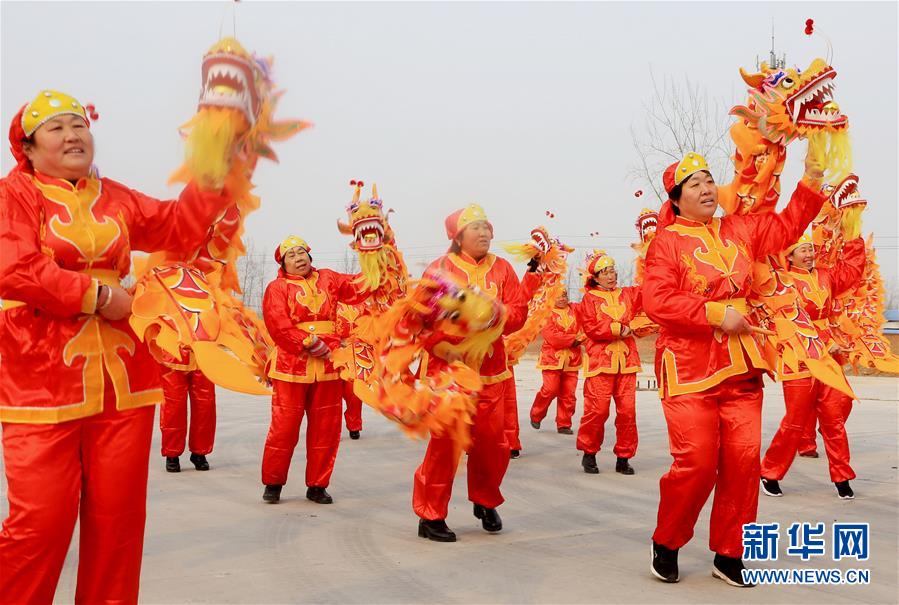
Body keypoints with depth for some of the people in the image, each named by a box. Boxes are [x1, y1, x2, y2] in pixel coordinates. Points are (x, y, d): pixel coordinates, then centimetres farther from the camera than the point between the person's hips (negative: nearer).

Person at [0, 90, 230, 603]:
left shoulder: (115, 198, 15)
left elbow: (182, 227, 7)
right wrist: (99, 295, -12)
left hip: (122, 376, 5)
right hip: (41, 377, -4)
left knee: (118, 517, 9)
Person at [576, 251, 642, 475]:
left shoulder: (628, 294, 16)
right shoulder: (589, 299, 4)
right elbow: (590, 327, -7)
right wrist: (618, 329, -9)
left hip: (626, 362, 4)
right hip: (600, 361, -4)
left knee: (627, 410, 1)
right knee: (597, 409, -6)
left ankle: (623, 457, 12)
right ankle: (589, 453, 12)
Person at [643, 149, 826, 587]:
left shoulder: (738, 231, 14)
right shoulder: (667, 242, -5)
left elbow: (786, 226, 20)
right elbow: (658, 303, -15)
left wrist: (811, 180, 9)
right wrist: (716, 313, -18)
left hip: (740, 369, 6)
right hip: (690, 370, -6)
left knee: (743, 460, 3)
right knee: (696, 463, -8)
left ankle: (728, 555, 18)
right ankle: (666, 545, 16)